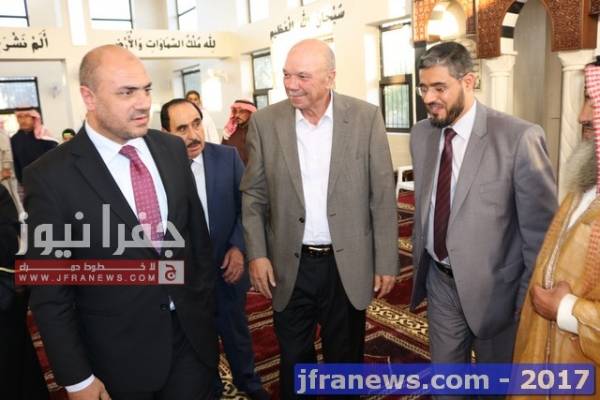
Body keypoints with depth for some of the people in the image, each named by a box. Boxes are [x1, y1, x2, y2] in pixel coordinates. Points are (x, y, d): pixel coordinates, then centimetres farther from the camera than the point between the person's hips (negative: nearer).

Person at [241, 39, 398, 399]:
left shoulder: (366, 118, -7)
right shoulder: (265, 122, -4)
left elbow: (383, 195, -4)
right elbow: (253, 194, 2)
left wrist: (386, 262, -4)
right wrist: (257, 254, -3)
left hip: (348, 265, 0)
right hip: (290, 266, 1)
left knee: (345, 358, 19)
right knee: (293, 360, 18)